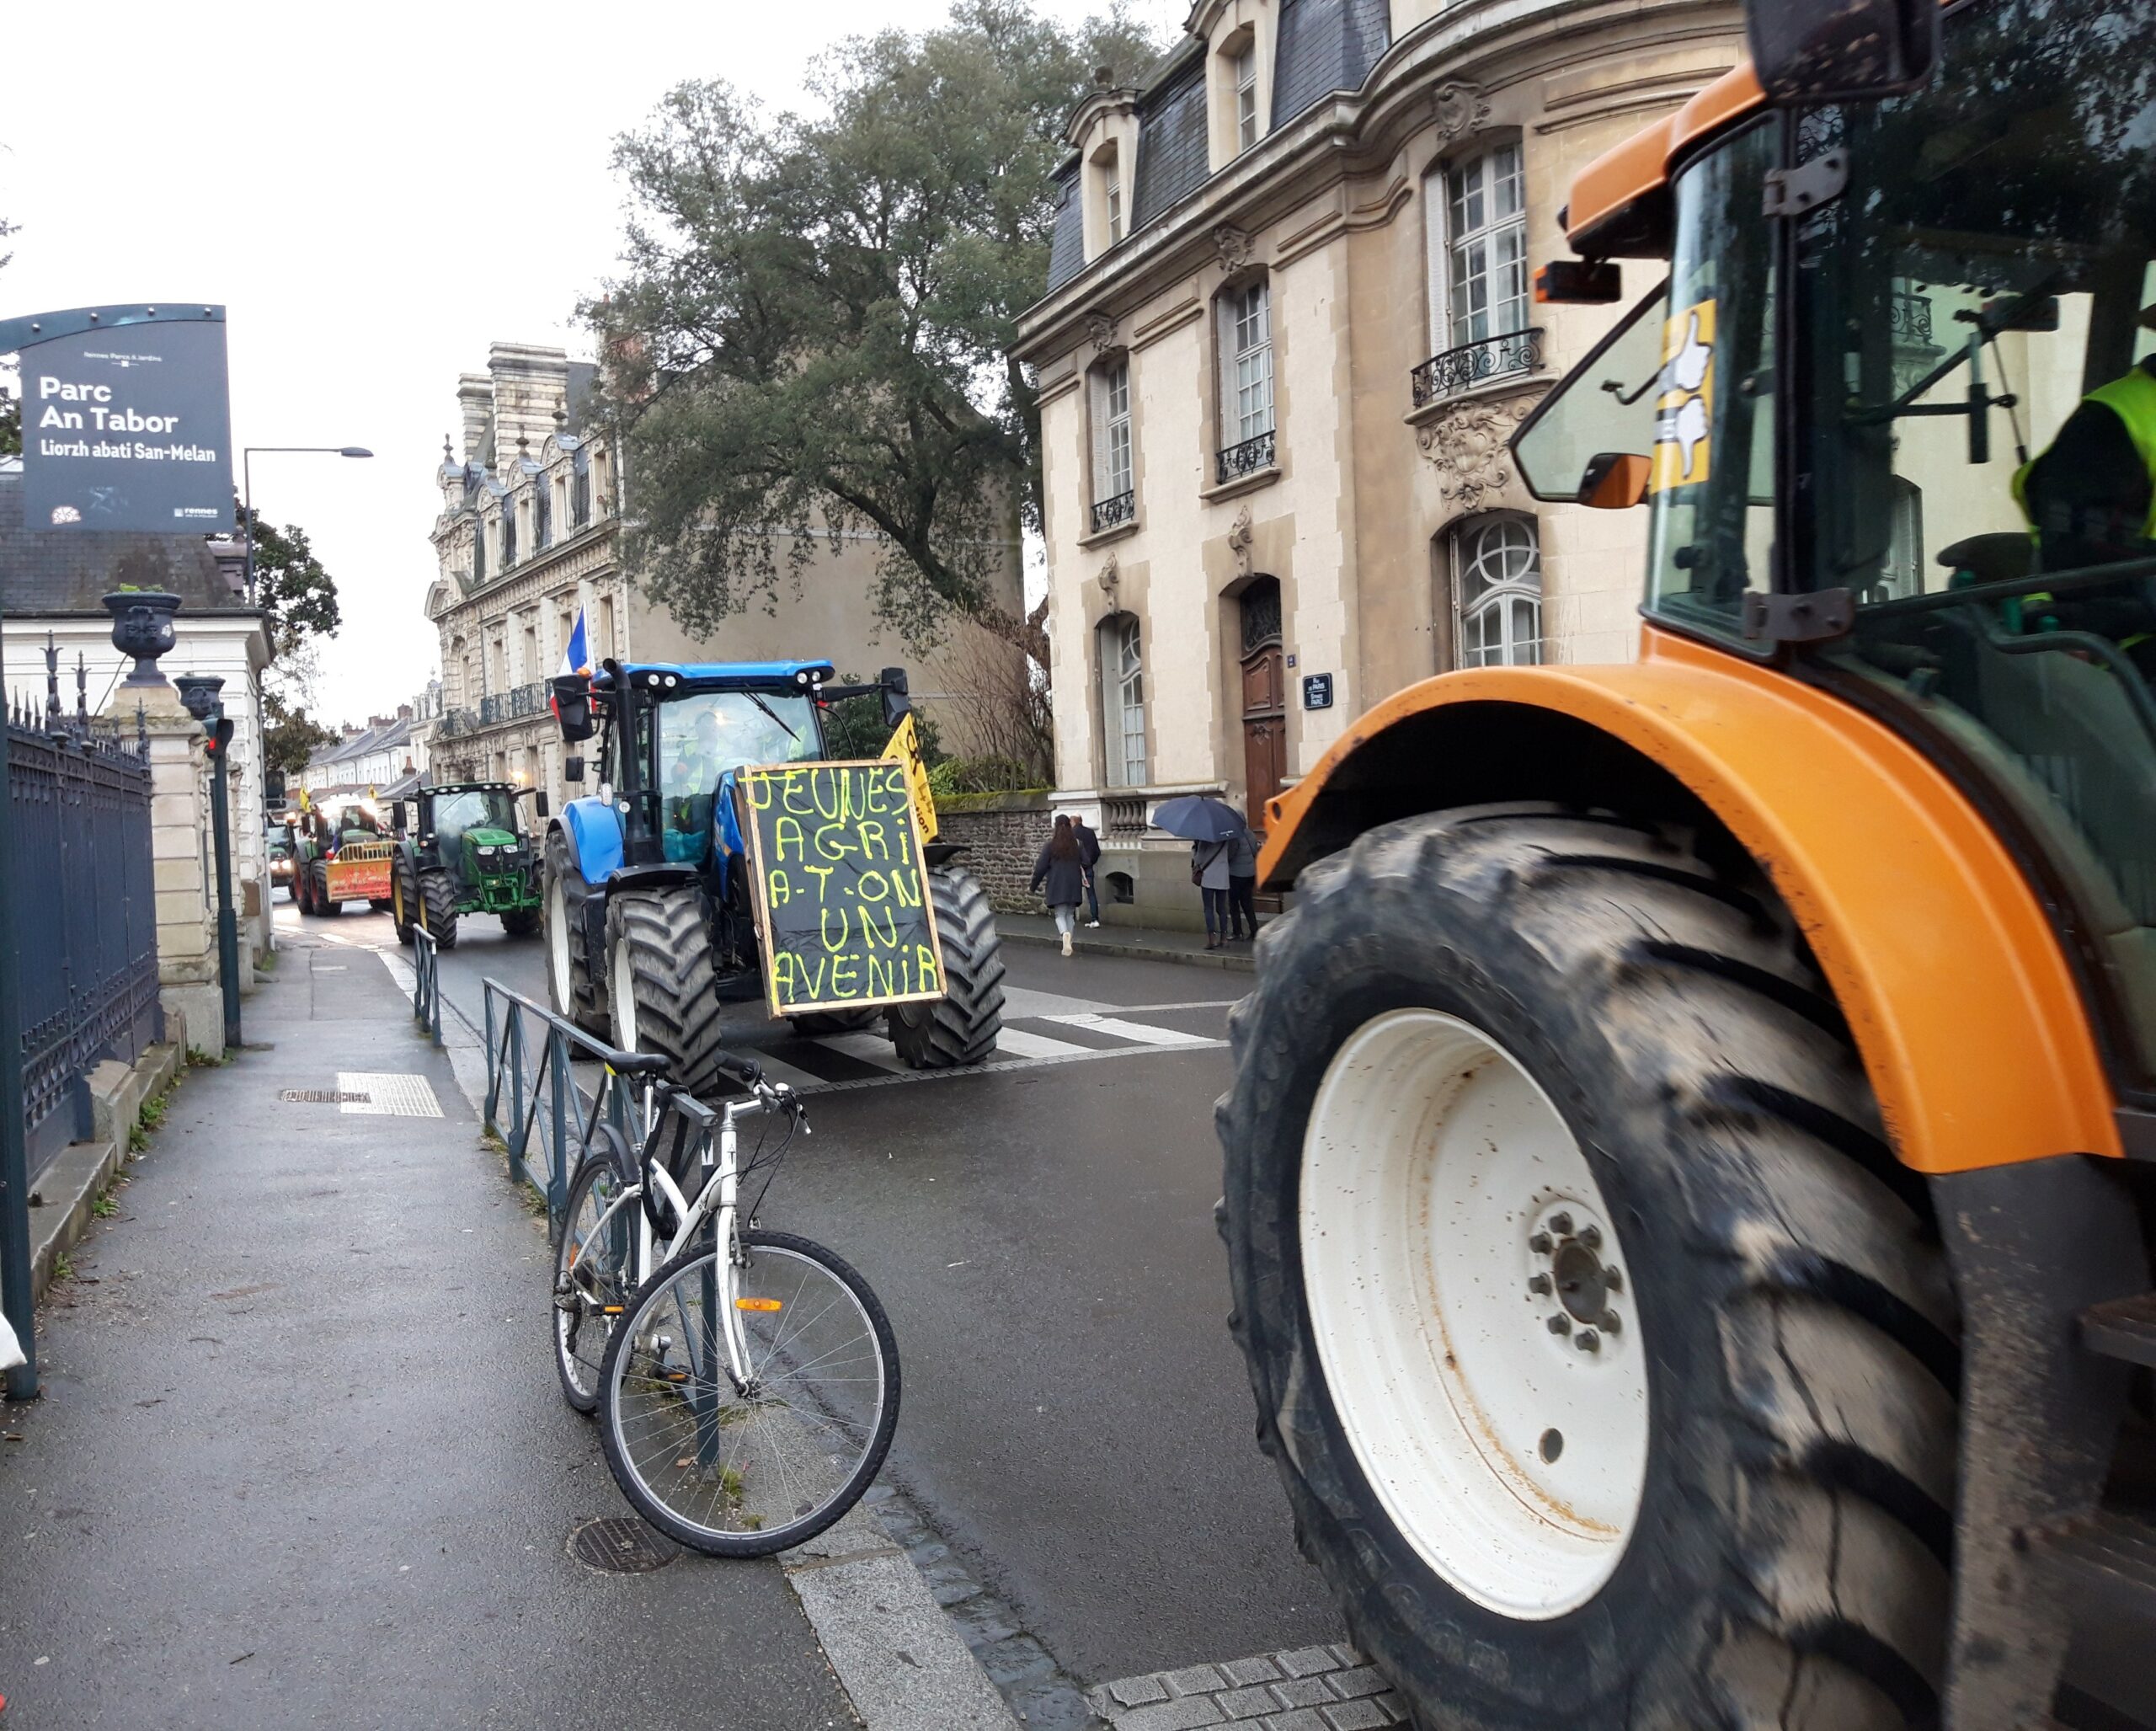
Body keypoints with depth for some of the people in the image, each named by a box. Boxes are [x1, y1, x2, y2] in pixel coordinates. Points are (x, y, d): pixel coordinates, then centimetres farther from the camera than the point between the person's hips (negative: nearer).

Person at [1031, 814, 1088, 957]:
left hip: (1057, 886, -3)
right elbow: (1086, 863, 0)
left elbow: (1040, 867, -5)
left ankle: (1065, 934, -29)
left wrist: (1034, 885, 6)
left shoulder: (1050, 845, -5)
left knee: (1060, 915, 0)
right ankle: (1068, 943, 13)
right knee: (1070, 914, 14)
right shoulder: (1077, 844, 2)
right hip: (1074, 886, 3)